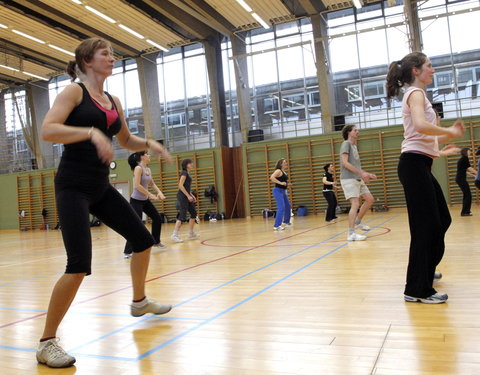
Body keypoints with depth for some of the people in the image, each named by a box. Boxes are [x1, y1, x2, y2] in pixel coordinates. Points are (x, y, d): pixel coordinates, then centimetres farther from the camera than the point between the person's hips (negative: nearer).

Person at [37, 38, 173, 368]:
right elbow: (47, 130, -19)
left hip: (101, 187, 8)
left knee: (143, 240, 13)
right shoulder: (74, 91, -6)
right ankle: (47, 342, 0)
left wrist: (148, 144, 7)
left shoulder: (113, 101, 14)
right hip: (73, 187, -8)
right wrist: (91, 133, -31)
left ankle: (139, 301, 37)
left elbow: (126, 140, 26)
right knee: (79, 266, -17)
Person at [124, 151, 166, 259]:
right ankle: (127, 252, -6)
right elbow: (137, 185, -24)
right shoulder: (138, 168, -17)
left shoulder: (148, 170, 8)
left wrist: (159, 192, 1)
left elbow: (152, 183, 18)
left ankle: (156, 241, 33)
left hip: (145, 200, 9)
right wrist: (151, 195, -21)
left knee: (157, 218, 14)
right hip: (136, 201, -9)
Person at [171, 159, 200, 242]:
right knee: (182, 216, -14)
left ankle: (191, 233, 22)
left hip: (186, 196, 10)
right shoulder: (184, 173, -10)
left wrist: (192, 195, 18)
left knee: (193, 213, 13)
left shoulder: (187, 173, 18)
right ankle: (175, 235, -15)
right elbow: (180, 185, -19)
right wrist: (188, 196, -20)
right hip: (182, 196, -10)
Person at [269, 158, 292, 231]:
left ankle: (286, 221, 40)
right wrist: (281, 183, -28)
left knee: (288, 207, 19)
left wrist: (287, 184, 13)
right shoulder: (278, 171, -12)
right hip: (278, 191, -10)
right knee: (281, 208, -17)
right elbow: (272, 177, -29)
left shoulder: (284, 172, 15)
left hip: (283, 191, 10)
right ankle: (276, 226, -15)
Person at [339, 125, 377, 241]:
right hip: (349, 179, -9)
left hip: (358, 179, 9)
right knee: (355, 204, -15)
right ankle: (351, 234, -13)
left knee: (370, 199, 9)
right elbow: (345, 163, -17)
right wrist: (361, 173, -20)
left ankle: (357, 222, 20)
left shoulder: (354, 146, 22)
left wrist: (368, 174, 17)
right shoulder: (346, 144, -5)